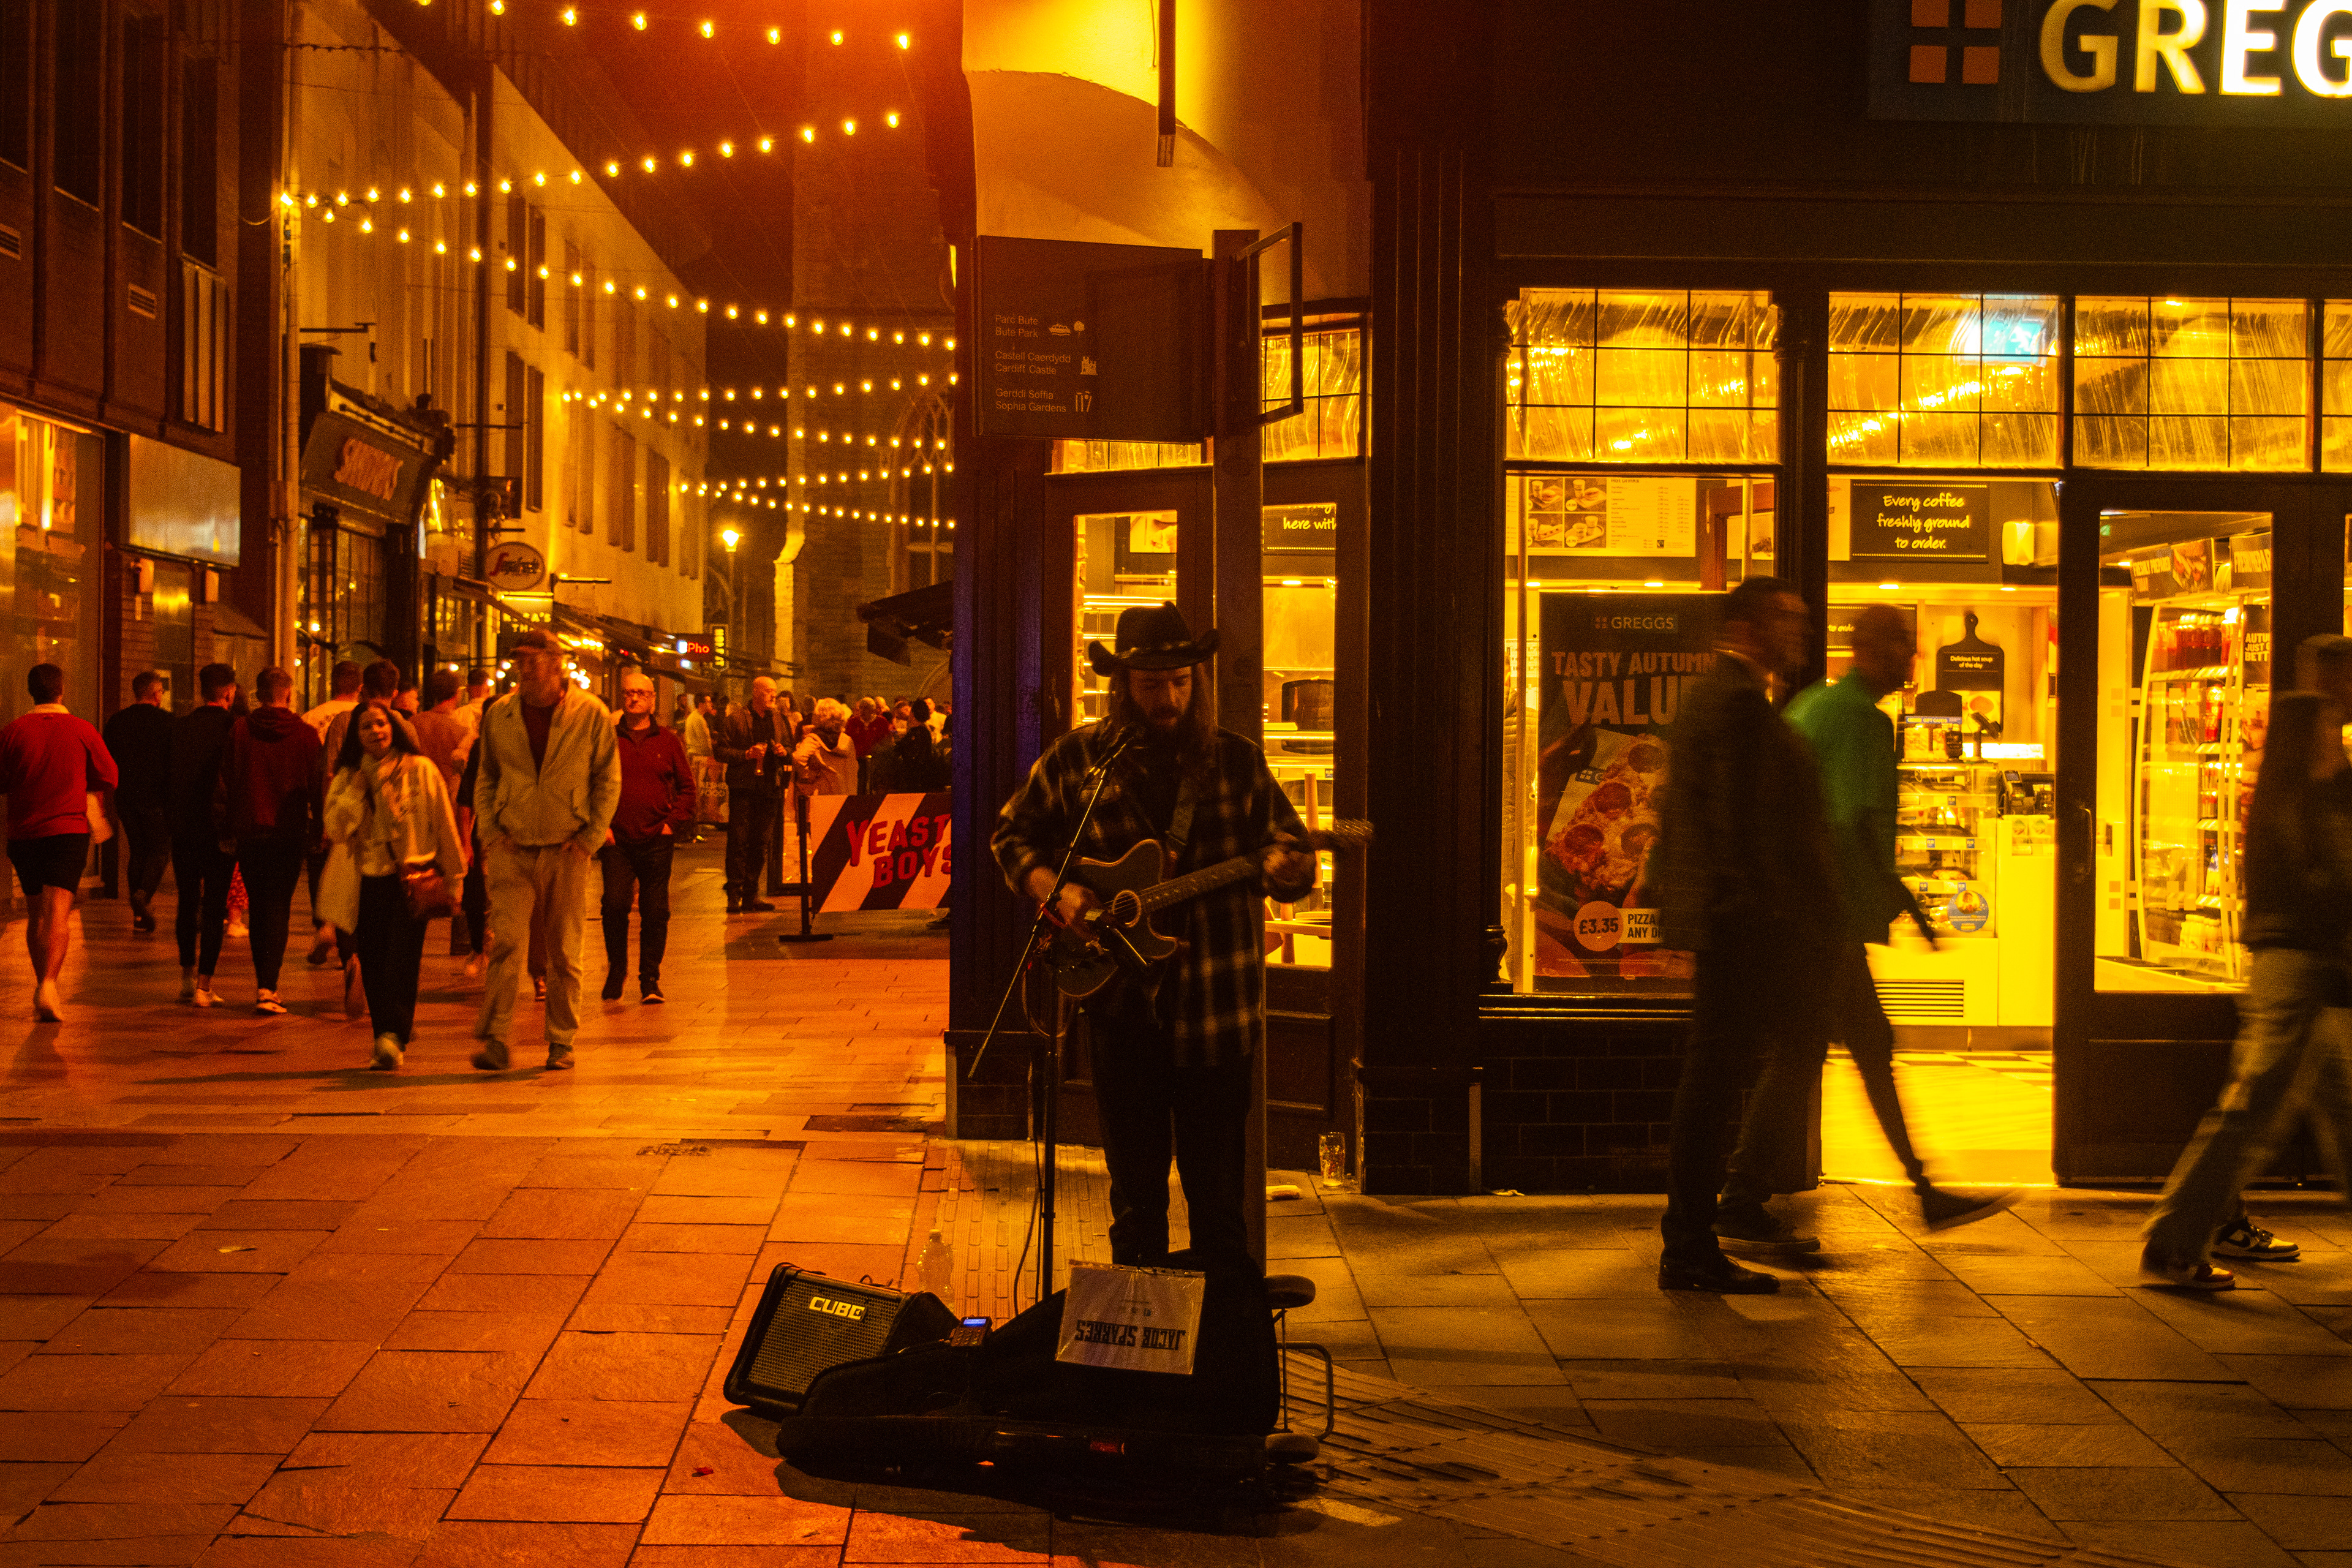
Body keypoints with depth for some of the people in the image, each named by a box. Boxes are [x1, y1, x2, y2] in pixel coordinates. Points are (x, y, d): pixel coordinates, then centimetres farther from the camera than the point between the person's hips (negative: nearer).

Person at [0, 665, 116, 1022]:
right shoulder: (82, 730, -4)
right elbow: (108, 778, 4)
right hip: (69, 831, -2)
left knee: (36, 914, 16)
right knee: (58, 912, -9)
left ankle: (43, 984, 23)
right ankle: (48, 984, -26)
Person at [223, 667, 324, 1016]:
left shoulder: (240, 730, -1)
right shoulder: (306, 735, -3)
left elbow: (228, 782, 0)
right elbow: (317, 788, 0)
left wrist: (229, 829, 7)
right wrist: (317, 832, 10)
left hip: (249, 831, 1)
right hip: (289, 833, -1)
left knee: (257, 907, 14)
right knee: (279, 908, 0)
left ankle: (264, 984, 19)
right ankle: (268, 987, -12)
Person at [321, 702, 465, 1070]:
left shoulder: (420, 770, 1)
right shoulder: (347, 778, 9)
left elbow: (444, 826, 6)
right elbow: (336, 828, -3)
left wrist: (453, 878, 8)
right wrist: (360, 786, -9)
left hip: (412, 879, -3)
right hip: (366, 884, 4)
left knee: (401, 960, -16)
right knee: (373, 968, 4)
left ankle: (392, 1038, -23)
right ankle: (389, 1042, 14)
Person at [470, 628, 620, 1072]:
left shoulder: (592, 714, -2)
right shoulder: (498, 714, 5)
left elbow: (608, 780, 4)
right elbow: (486, 778, 14)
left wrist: (591, 838, -4)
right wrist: (489, 833, 3)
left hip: (566, 851, -1)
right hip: (513, 848, 1)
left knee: (564, 951, 5)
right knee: (506, 944, -10)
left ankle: (561, 1040, 16)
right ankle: (495, 1039, -7)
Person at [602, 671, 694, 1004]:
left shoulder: (667, 741, 10)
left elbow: (687, 786, 11)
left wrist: (673, 823, 0)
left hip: (657, 839, 1)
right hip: (617, 839, -1)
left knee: (655, 912, 1)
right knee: (615, 904, -13)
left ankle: (650, 980, 10)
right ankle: (616, 968, 8)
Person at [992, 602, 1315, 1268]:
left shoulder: (1237, 761, 3)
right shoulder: (1077, 759, 2)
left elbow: (1289, 844, 7)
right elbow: (1012, 833, 12)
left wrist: (1285, 868, -17)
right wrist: (1054, 889, -6)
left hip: (1218, 1011, 0)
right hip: (1123, 1004, 0)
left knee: (1219, 1192, 5)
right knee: (1135, 1193, 10)